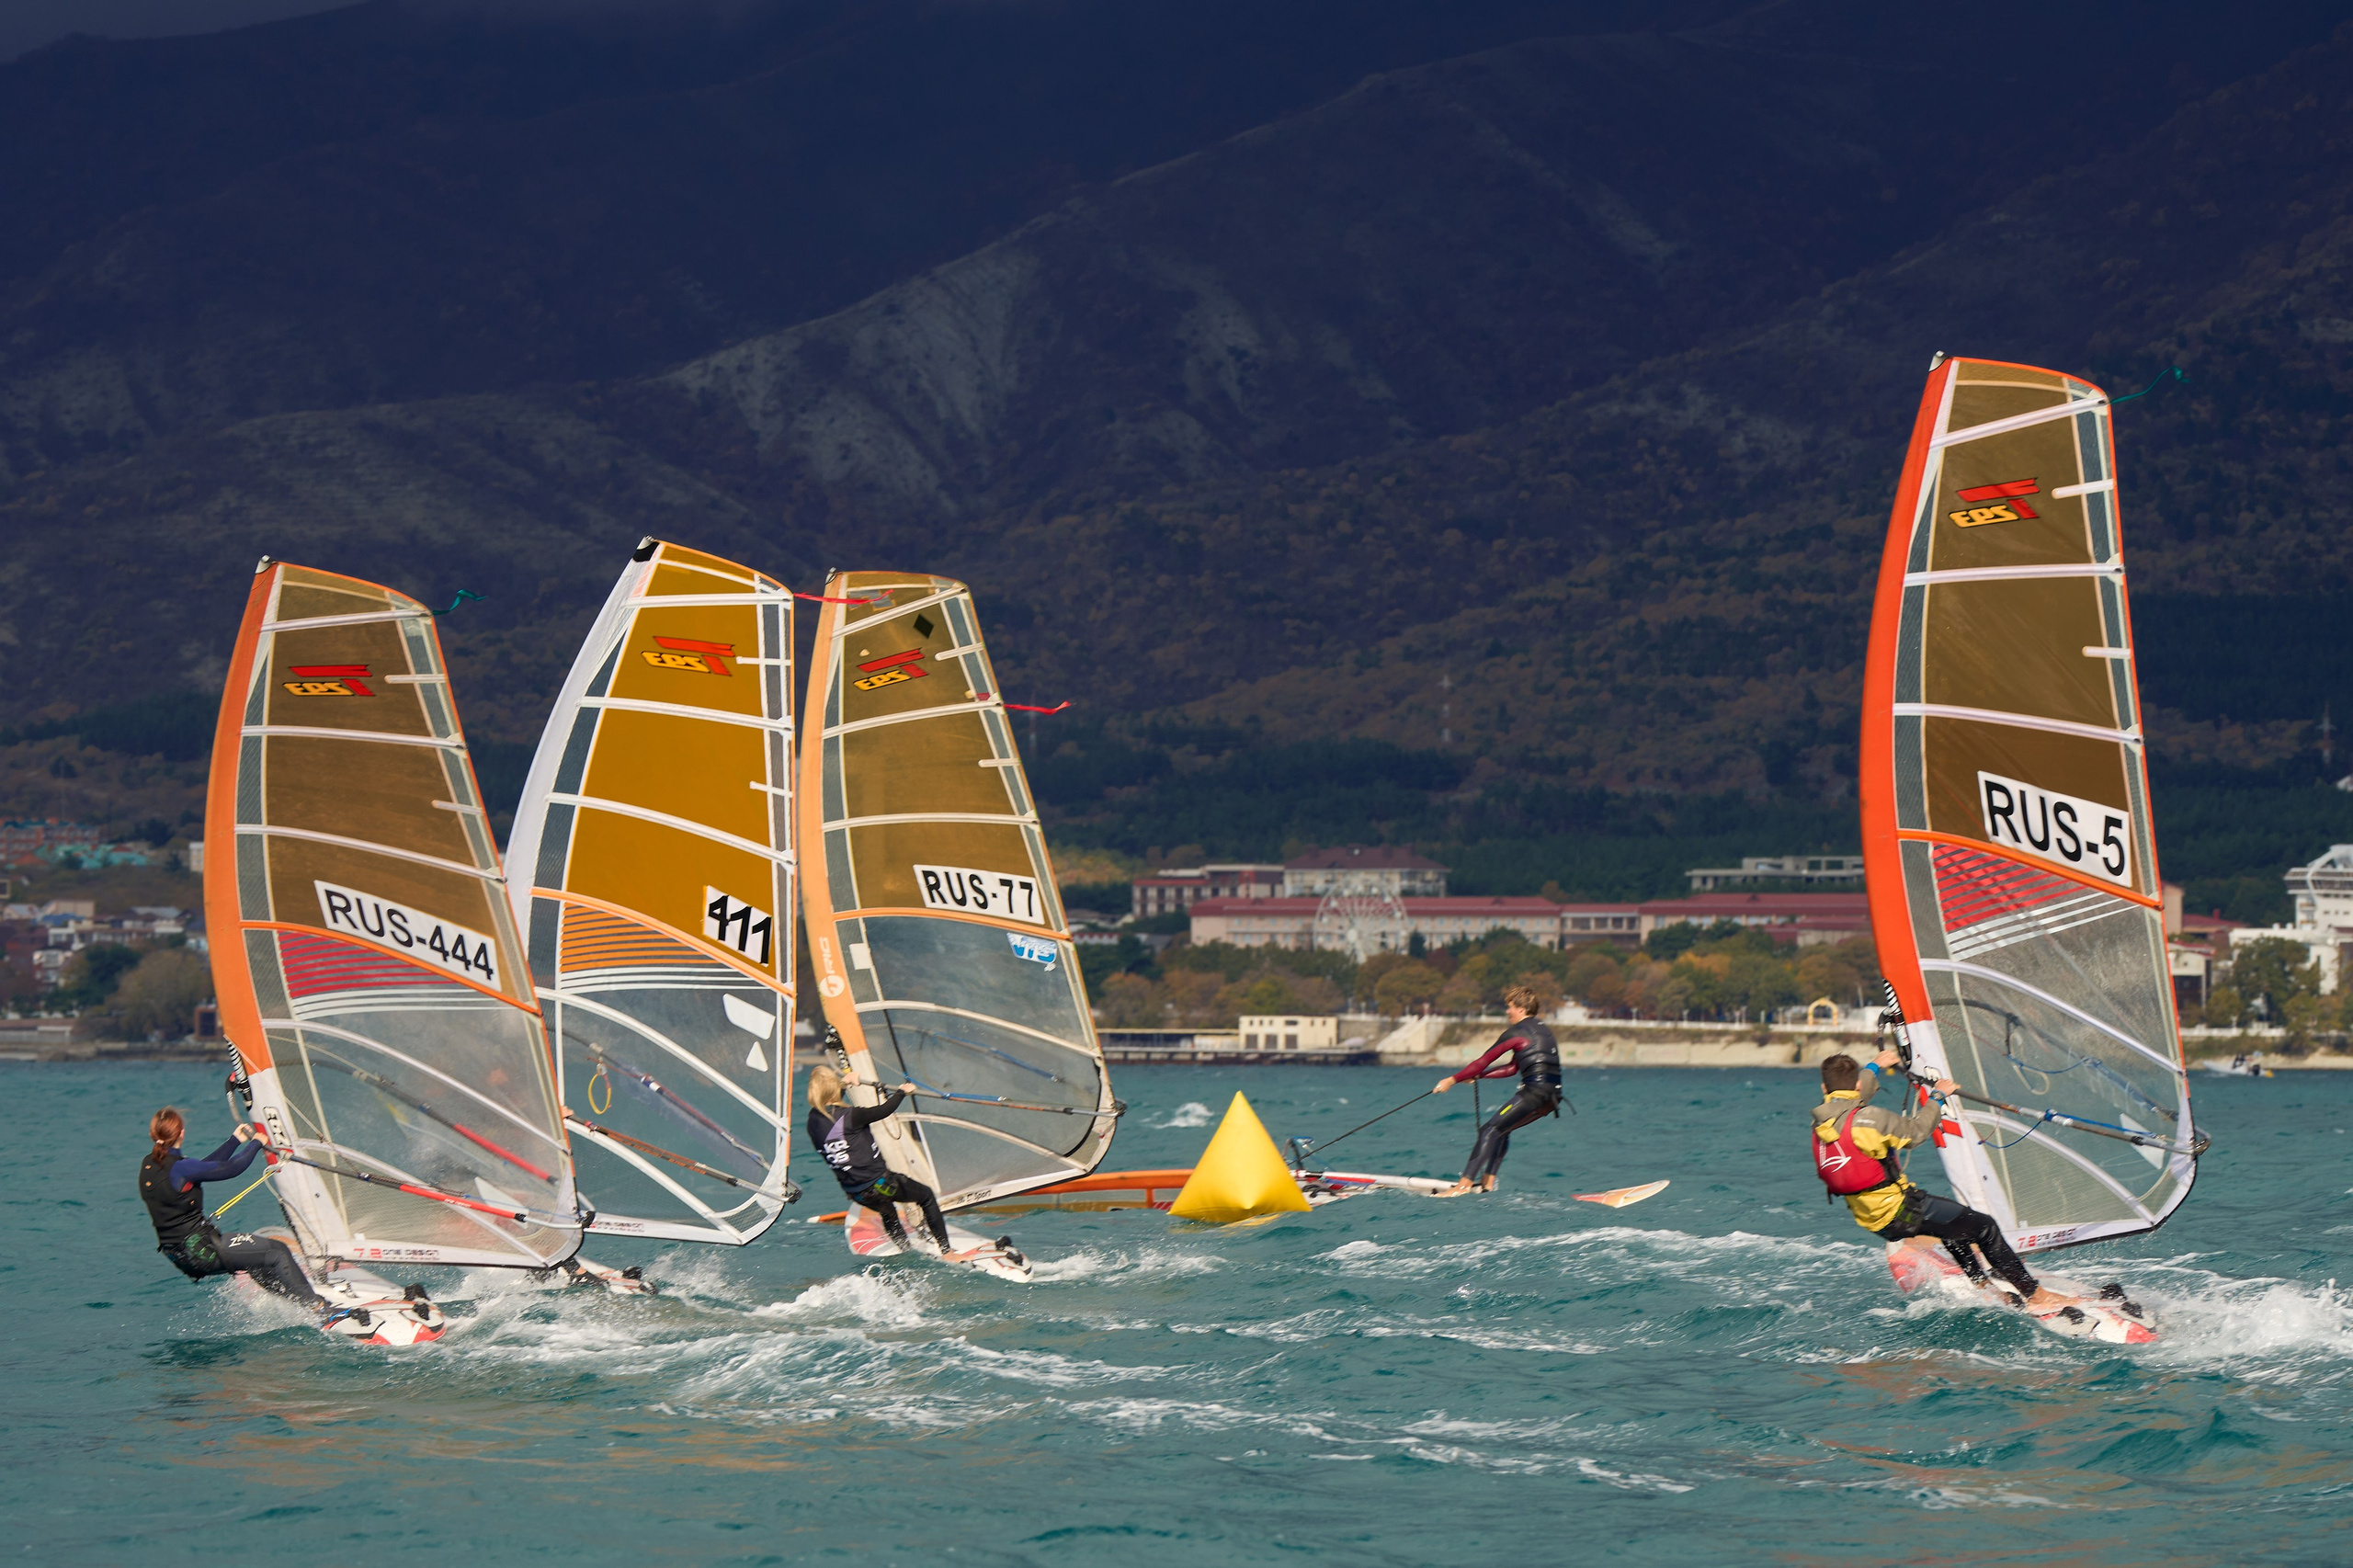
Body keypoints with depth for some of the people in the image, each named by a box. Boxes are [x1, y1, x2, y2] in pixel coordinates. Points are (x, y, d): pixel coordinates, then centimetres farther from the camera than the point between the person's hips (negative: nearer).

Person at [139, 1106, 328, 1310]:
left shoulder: (148, 1165, 5)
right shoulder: (178, 1168, -22)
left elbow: (202, 1168, 16)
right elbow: (230, 1168, -17)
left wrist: (235, 1141, 21)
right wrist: (255, 1144, 1)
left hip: (178, 1256, 10)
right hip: (203, 1250, -10)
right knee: (278, 1252, -1)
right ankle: (319, 1307, 5)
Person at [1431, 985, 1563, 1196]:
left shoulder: (1516, 1033, -4)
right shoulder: (1542, 1028, 22)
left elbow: (1484, 1062, -4)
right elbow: (1513, 1068, 26)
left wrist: (1453, 1080, 4)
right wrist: (1476, 1076, 26)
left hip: (1534, 1090, -9)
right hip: (1553, 1096, 9)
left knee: (1491, 1130, -10)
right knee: (1502, 1129, 22)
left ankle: (1465, 1184, -20)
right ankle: (1489, 1182, 18)